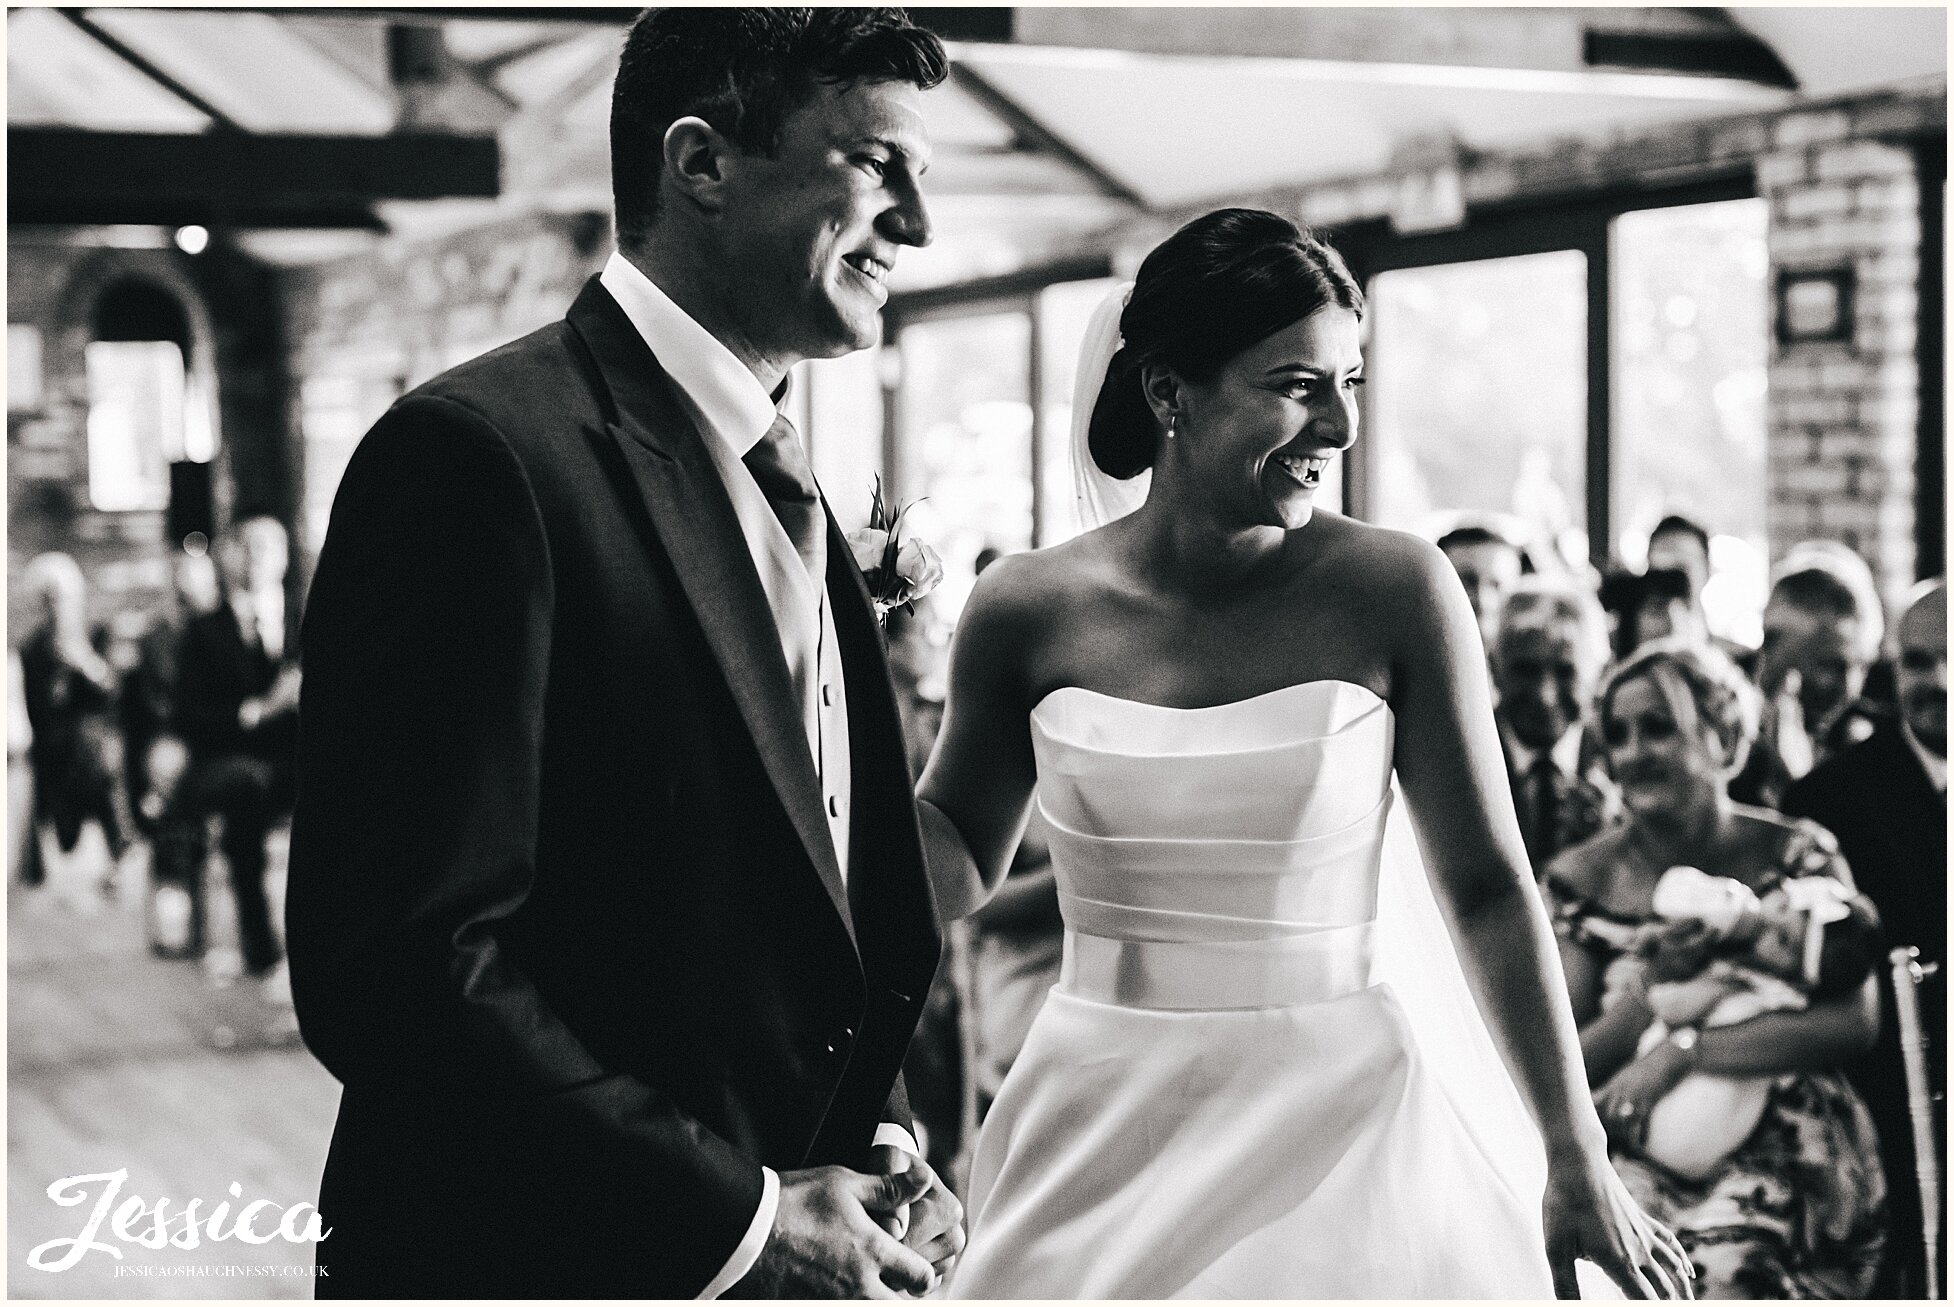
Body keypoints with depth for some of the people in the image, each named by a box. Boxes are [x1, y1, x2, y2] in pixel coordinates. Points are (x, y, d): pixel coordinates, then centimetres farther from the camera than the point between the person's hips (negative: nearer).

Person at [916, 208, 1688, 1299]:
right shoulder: (1030, 611, -5)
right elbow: (959, 870, 8)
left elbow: (1489, 887, -4)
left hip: (1339, 1126, -1)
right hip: (1100, 1137, 1)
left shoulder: (1394, 591, -8)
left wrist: (1579, 1165, -3)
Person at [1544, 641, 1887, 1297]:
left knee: (1733, 1269, -30)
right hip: (1637, 1160, 1)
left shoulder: (1797, 857, 2)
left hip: (1780, 1154, -1)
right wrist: (1651, 992, -16)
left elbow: (1855, 1021, -10)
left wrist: (1681, 1050, -15)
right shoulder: (1581, 880, 6)